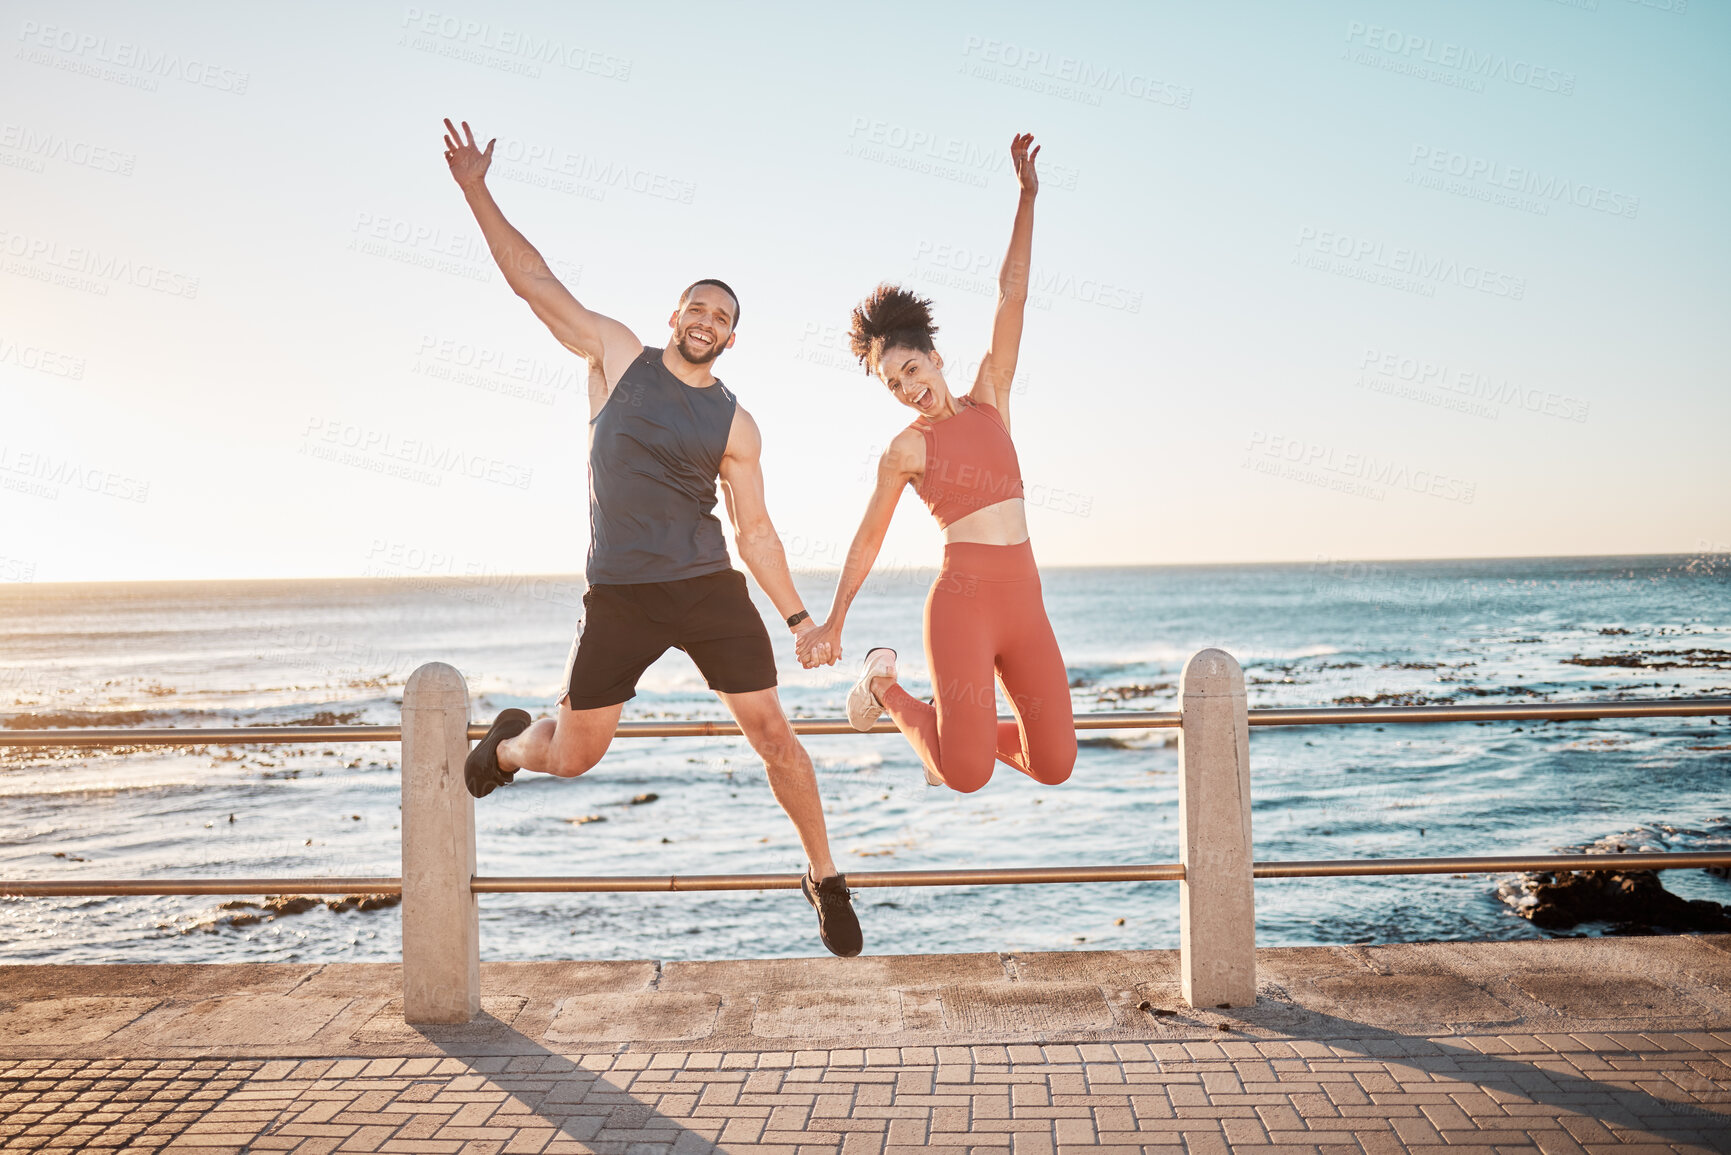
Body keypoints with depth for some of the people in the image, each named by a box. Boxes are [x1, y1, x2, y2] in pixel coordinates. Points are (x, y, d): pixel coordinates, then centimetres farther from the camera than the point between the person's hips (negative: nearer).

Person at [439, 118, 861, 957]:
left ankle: (826, 881, 10)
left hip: (710, 590, 1)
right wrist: (477, 193, 2)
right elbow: (534, 282, 6)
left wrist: (798, 616, 1)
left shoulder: (734, 425, 5)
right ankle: (510, 742, 44)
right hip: (620, 596, 0)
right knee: (571, 757, 5)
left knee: (771, 731, -6)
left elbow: (755, 530, 7)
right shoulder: (617, 355, 6)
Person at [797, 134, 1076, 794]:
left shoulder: (988, 397, 11)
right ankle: (884, 684, 14)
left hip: (1024, 602, 5)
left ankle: (966, 729, 30)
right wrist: (832, 622, 7)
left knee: (1054, 765, 2)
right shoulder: (906, 449, 2)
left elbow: (1012, 296, 7)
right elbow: (869, 538, 7)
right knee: (966, 775, -13)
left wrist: (1027, 196, 4)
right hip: (962, 598, -5)